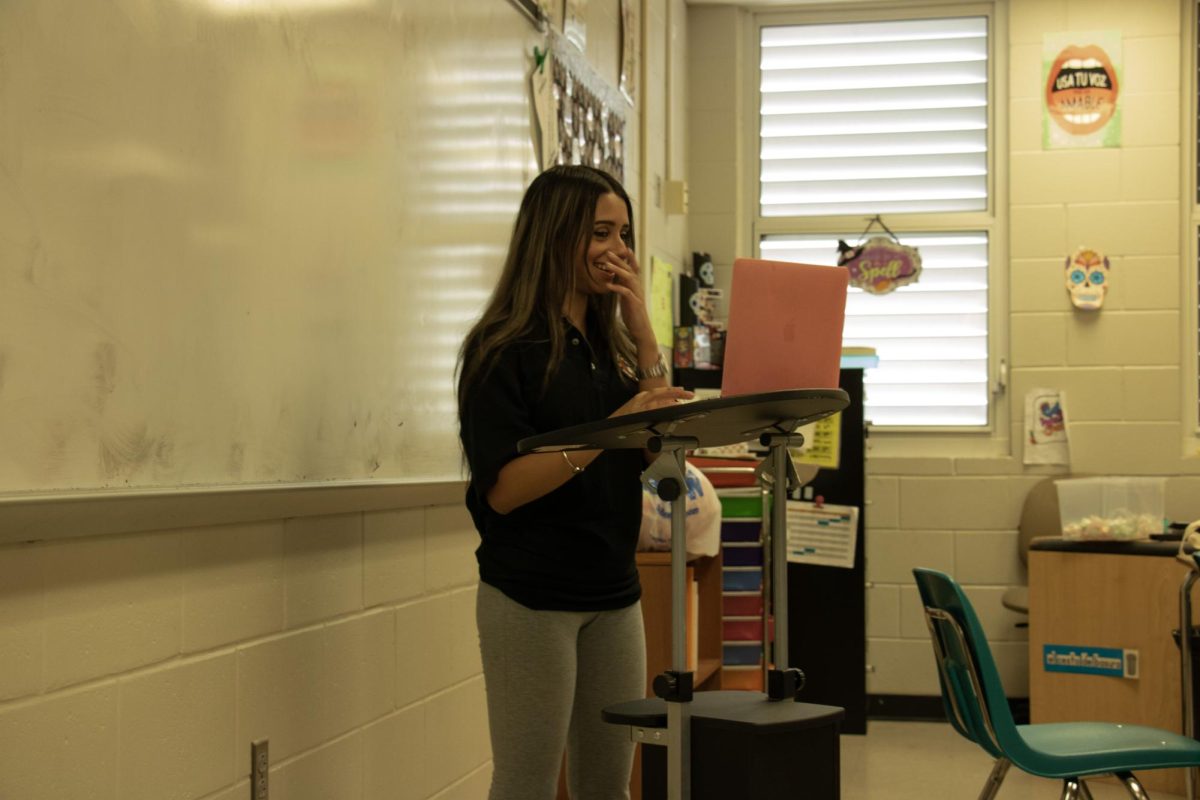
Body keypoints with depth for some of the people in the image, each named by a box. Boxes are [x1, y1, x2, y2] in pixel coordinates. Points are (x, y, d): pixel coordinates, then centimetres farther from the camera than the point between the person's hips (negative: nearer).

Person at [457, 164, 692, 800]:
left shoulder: (610, 345, 13)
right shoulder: (504, 350, -7)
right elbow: (502, 487, -16)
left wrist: (642, 330, -1)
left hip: (613, 592, 7)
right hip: (531, 597, -6)